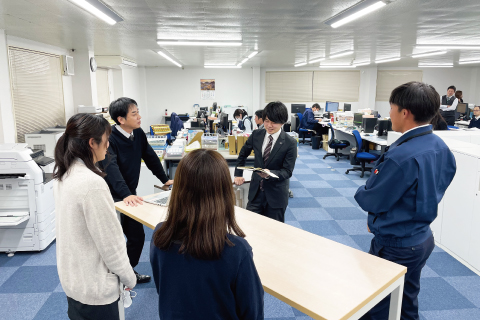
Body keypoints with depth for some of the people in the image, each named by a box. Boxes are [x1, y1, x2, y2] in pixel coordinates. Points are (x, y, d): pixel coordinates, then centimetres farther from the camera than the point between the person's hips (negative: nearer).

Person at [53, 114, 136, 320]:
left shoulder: (63, 175, -1)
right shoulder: (92, 183, -29)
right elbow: (110, 242, -23)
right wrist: (129, 278, -9)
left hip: (72, 278, 8)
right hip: (94, 287, -8)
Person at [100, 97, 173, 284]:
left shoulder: (138, 134, 0)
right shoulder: (110, 139, -22)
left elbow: (150, 157, 11)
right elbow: (111, 169, -34)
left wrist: (165, 179, 13)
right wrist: (126, 194, -46)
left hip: (130, 195, 7)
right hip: (114, 197, -7)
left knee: (137, 236, 13)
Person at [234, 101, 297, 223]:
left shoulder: (290, 143, -12)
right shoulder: (256, 135, 0)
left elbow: (287, 171, -12)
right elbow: (243, 154, 15)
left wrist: (270, 174, -29)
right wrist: (238, 175, 10)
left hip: (276, 194, -3)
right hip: (256, 190, 3)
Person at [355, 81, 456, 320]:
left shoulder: (402, 156, -31)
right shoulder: (440, 146, -1)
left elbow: (370, 201, -22)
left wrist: (360, 192, 2)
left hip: (395, 245, -8)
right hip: (422, 238, 9)